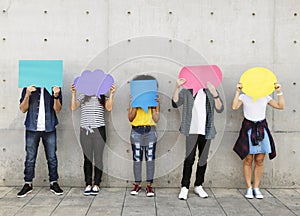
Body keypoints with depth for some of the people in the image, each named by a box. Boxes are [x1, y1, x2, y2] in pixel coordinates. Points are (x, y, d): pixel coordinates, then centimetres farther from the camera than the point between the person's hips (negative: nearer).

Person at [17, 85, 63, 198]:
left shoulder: (54, 88, 5)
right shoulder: (28, 88, 6)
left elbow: (57, 109, 0)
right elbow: (23, 109, 3)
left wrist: (56, 96, -18)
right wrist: (27, 94, -13)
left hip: (49, 128, 0)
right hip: (32, 128, 0)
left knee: (52, 158, 5)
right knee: (30, 158, 4)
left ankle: (53, 182, 16)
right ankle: (28, 184, 15)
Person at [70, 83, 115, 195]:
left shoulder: (103, 98, 9)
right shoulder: (82, 97, 11)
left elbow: (109, 108, -9)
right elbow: (73, 107, -3)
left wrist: (111, 94, -15)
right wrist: (73, 93, -11)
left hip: (99, 130, -1)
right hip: (85, 130, 1)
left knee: (98, 158, 1)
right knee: (87, 158, 4)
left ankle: (96, 185, 9)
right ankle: (88, 184, 10)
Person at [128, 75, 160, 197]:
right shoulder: (134, 101, 5)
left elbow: (156, 119, 0)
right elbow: (130, 118, -1)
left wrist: (157, 105, -9)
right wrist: (135, 106, -11)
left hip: (150, 132, 0)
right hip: (136, 132, 0)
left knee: (150, 159, 1)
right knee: (137, 159, 4)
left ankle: (149, 185, 8)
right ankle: (137, 184, 15)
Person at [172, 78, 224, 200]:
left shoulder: (210, 92, 6)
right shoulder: (187, 91, 3)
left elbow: (220, 109, -4)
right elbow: (175, 103, -8)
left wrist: (214, 93, -20)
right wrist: (177, 87, -21)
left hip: (206, 131, 3)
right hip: (192, 130, -2)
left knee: (203, 159, 10)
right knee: (189, 159, -6)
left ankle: (198, 186, 23)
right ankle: (184, 187, 1)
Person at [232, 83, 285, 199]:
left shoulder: (265, 97, 9)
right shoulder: (244, 97, 2)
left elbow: (280, 106, 3)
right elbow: (234, 107, -15)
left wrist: (279, 92, -4)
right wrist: (237, 91, -19)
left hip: (262, 129, 3)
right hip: (248, 128, -3)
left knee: (259, 161, 3)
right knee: (248, 160, -1)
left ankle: (256, 188, 12)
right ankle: (249, 188, 8)